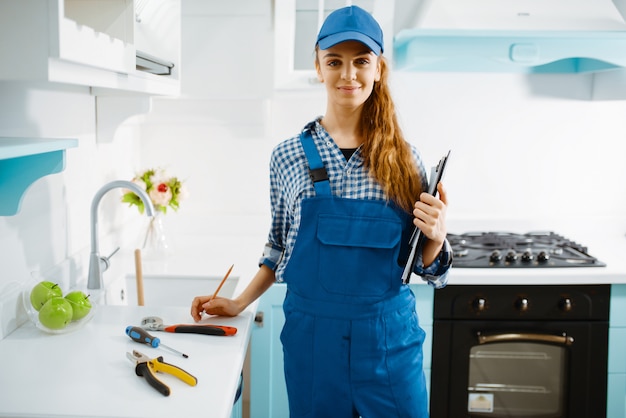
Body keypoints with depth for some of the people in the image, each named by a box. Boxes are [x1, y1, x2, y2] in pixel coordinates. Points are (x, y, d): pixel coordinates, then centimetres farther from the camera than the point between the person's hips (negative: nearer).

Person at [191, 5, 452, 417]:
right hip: (312, 337, 0)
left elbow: (428, 268, 4)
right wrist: (240, 303, 6)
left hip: (389, 335, 0)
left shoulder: (404, 159, -2)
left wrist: (436, 237, -16)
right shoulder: (289, 156, -2)